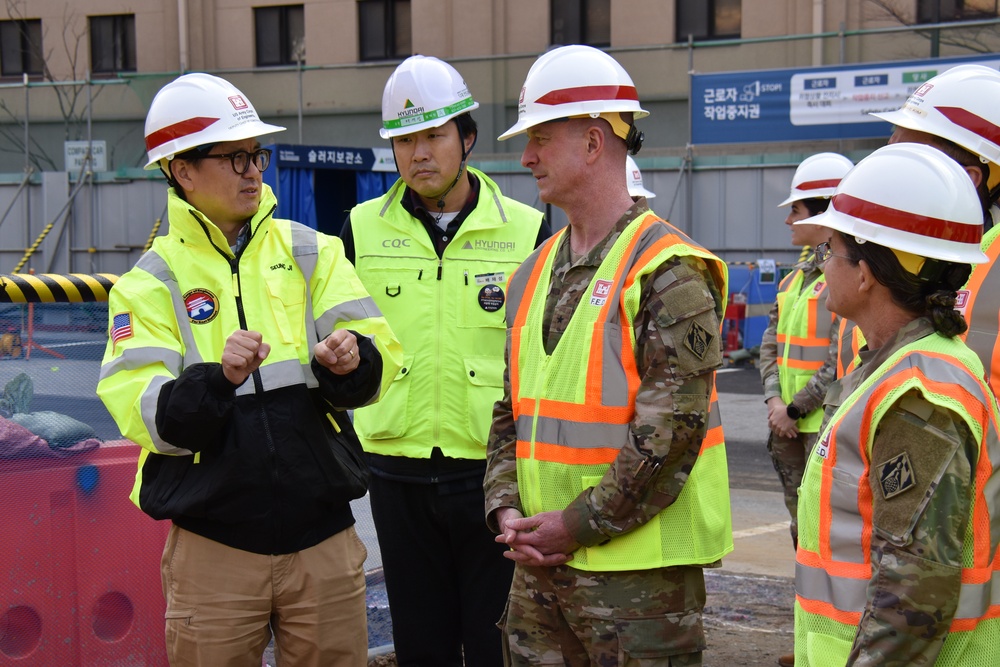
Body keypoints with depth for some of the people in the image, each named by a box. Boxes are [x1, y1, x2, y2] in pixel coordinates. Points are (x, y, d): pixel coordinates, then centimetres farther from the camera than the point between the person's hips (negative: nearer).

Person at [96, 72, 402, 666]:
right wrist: (218, 379, -28)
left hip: (324, 539, 2)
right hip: (213, 550, -2)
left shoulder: (312, 253, 6)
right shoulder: (150, 283, 0)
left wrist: (349, 362, -26)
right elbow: (142, 415, -11)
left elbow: (383, 356, -4)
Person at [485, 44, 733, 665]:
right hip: (540, 561, 8)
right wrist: (507, 508, 2)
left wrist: (579, 524, -15)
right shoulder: (536, 272, 15)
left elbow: (672, 427, -18)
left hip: (639, 565, -7)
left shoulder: (669, 271, -11)